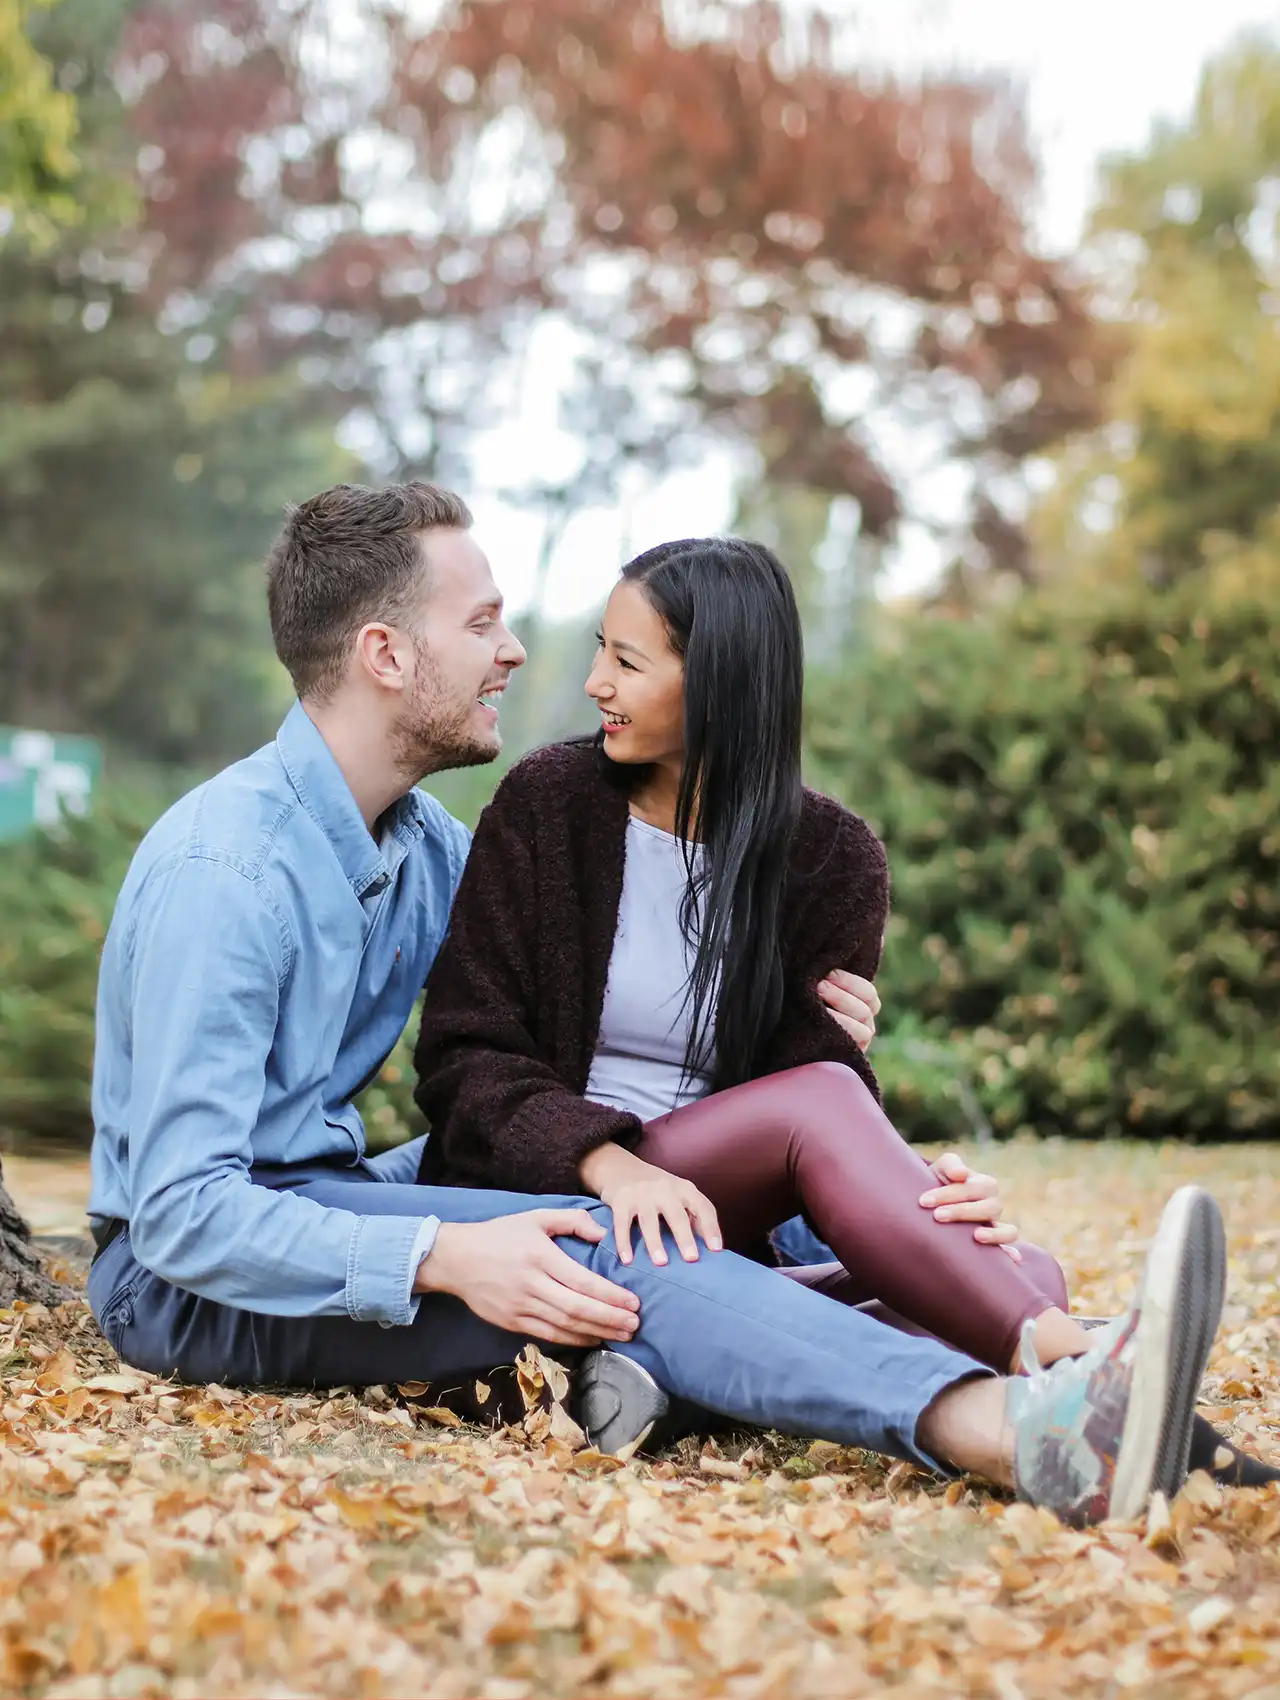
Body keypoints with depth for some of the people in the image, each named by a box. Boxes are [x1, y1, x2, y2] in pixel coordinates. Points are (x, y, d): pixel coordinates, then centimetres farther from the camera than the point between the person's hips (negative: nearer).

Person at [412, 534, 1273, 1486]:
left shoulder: (832, 859, 5)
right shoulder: (551, 801, 1)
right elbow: (463, 1055, -5)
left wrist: (919, 1204, -27)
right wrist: (607, 1162, -26)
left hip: (719, 1226, 3)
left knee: (1022, 1273, -21)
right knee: (818, 1096, -30)